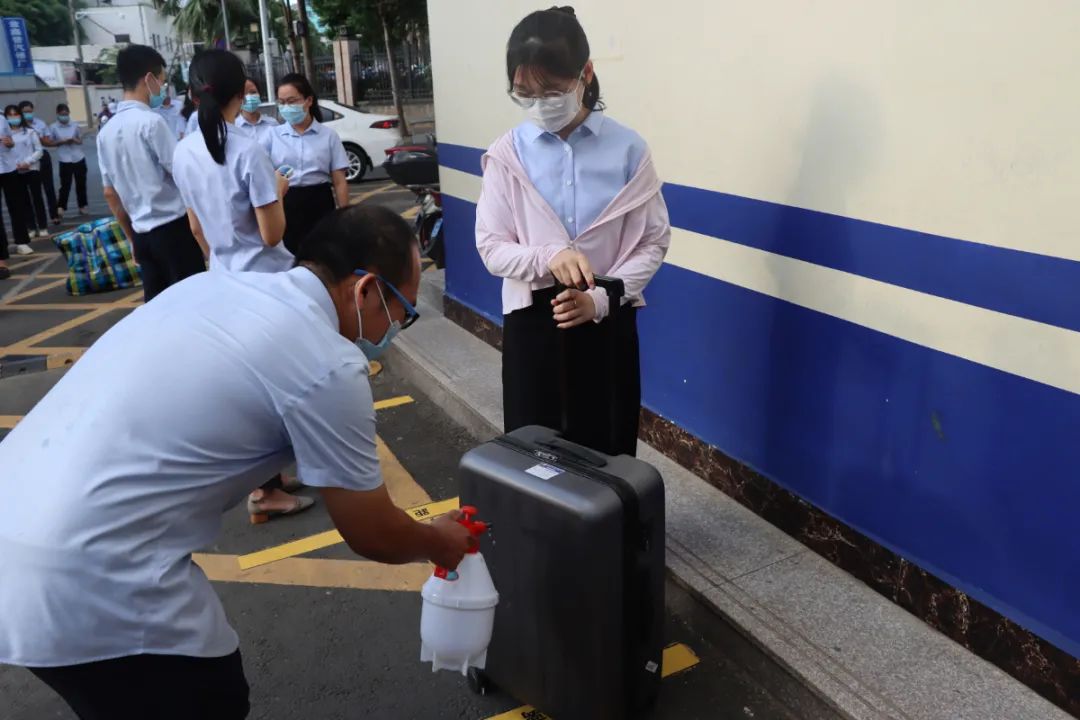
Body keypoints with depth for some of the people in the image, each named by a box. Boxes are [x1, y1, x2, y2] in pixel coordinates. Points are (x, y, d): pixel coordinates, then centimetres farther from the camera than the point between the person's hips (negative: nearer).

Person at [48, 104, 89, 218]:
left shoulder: (74, 126, 5)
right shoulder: (53, 127, 0)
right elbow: (51, 143, 1)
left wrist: (74, 140, -10)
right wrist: (62, 141, -13)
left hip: (79, 158, 3)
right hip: (65, 160, -3)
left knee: (81, 183, 9)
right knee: (65, 185, -7)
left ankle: (82, 206, 19)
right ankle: (60, 207, -6)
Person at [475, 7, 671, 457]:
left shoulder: (628, 149, -5)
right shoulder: (508, 154, -4)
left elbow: (654, 242, -2)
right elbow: (491, 247, -3)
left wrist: (600, 298, -16)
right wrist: (548, 256, -23)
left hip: (608, 320, 0)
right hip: (532, 320, 0)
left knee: (606, 450, 7)